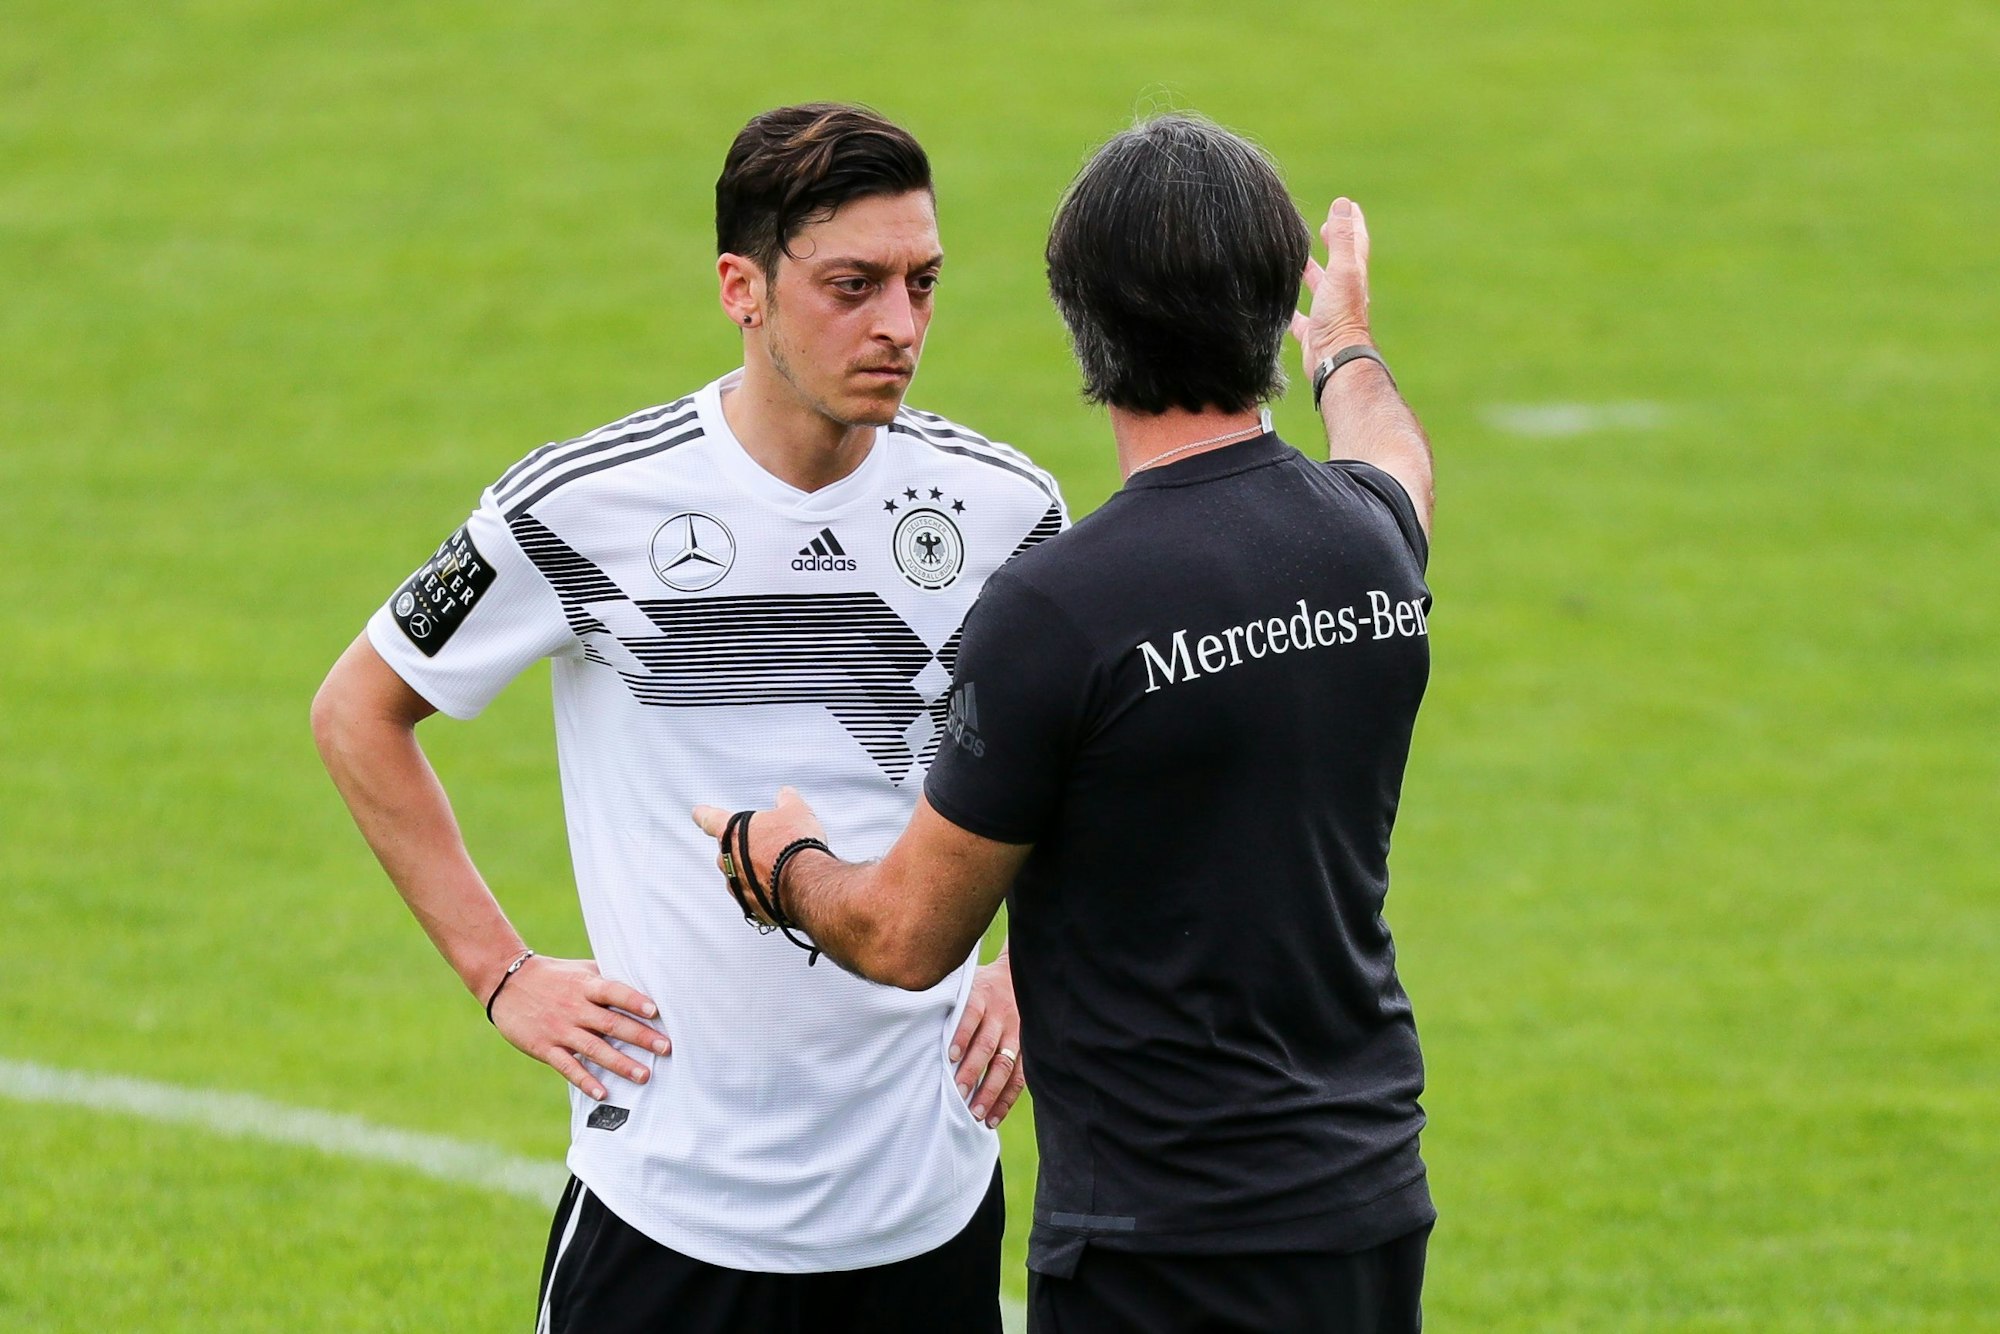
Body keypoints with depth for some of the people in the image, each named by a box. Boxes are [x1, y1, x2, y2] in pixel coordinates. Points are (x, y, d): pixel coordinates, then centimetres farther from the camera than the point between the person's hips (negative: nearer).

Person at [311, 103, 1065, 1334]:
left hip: (934, 1187, 2)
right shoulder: (586, 508, -8)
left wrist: (1034, 969, 6)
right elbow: (358, 714, 5)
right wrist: (502, 975, 0)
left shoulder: (1000, 506, 0)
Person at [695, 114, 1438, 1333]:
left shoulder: (1058, 611, -18)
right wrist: (1348, 347, 56)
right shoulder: (1375, 540, 2)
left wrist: (782, 866, 16)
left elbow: (910, 936, -7)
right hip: (1372, 1211, 7)